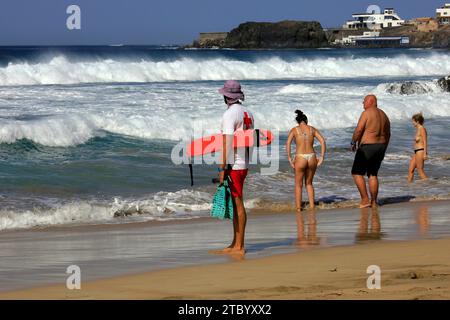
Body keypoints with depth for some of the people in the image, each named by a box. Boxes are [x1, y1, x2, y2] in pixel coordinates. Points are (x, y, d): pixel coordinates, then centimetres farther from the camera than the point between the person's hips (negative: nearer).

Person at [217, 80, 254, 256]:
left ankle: (239, 246, -5)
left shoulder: (230, 114, -15)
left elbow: (227, 143, -19)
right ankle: (236, 243, 20)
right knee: (235, 204, 15)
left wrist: (222, 168, -18)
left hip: (233, 166, -9)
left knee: (238, 204, -7)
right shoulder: (248, 113, 12)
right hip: (244, 165, 9)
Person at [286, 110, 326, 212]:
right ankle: (312, 206, 16)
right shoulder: (312, 129, 11)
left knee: (298, 185, 15)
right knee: (309, 183, 23)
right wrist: (322, 157, 0)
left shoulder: (294, 129, 5)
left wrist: (289, 158, -9)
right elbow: (323, 141, 1)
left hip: (300, 158, -2)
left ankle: (298, 208, 12)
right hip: (312, 157, 2)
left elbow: (288, 143, -10)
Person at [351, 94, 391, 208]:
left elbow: (359, 130, -17)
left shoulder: (366, 113, -11)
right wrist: (383, 150, 24)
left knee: (357, 173, 1)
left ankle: (365, 200, -7)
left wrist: (353, 142, -3)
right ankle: (374, 202, 11)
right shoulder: (383, 115, 13)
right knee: (373, 174, 14)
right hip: (381, 146, 8)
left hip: (367, 147, -8)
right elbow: (387, 134, 17)